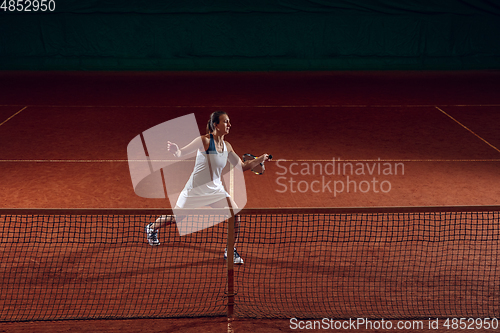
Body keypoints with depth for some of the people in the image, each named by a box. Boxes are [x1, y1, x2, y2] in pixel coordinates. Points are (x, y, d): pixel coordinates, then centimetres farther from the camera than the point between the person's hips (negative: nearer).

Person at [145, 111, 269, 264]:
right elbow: (181, 153, -20)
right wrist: (175, 149, -43)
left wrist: (259, 160, -5)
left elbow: (242, 166, 9)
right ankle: (152, 228, 42)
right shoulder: (204, 141, -17)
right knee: (175, 218, 9)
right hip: (195, 189, -5)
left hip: (216, 189, 5)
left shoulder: (227, 146, 1)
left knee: (235, 215, -11)